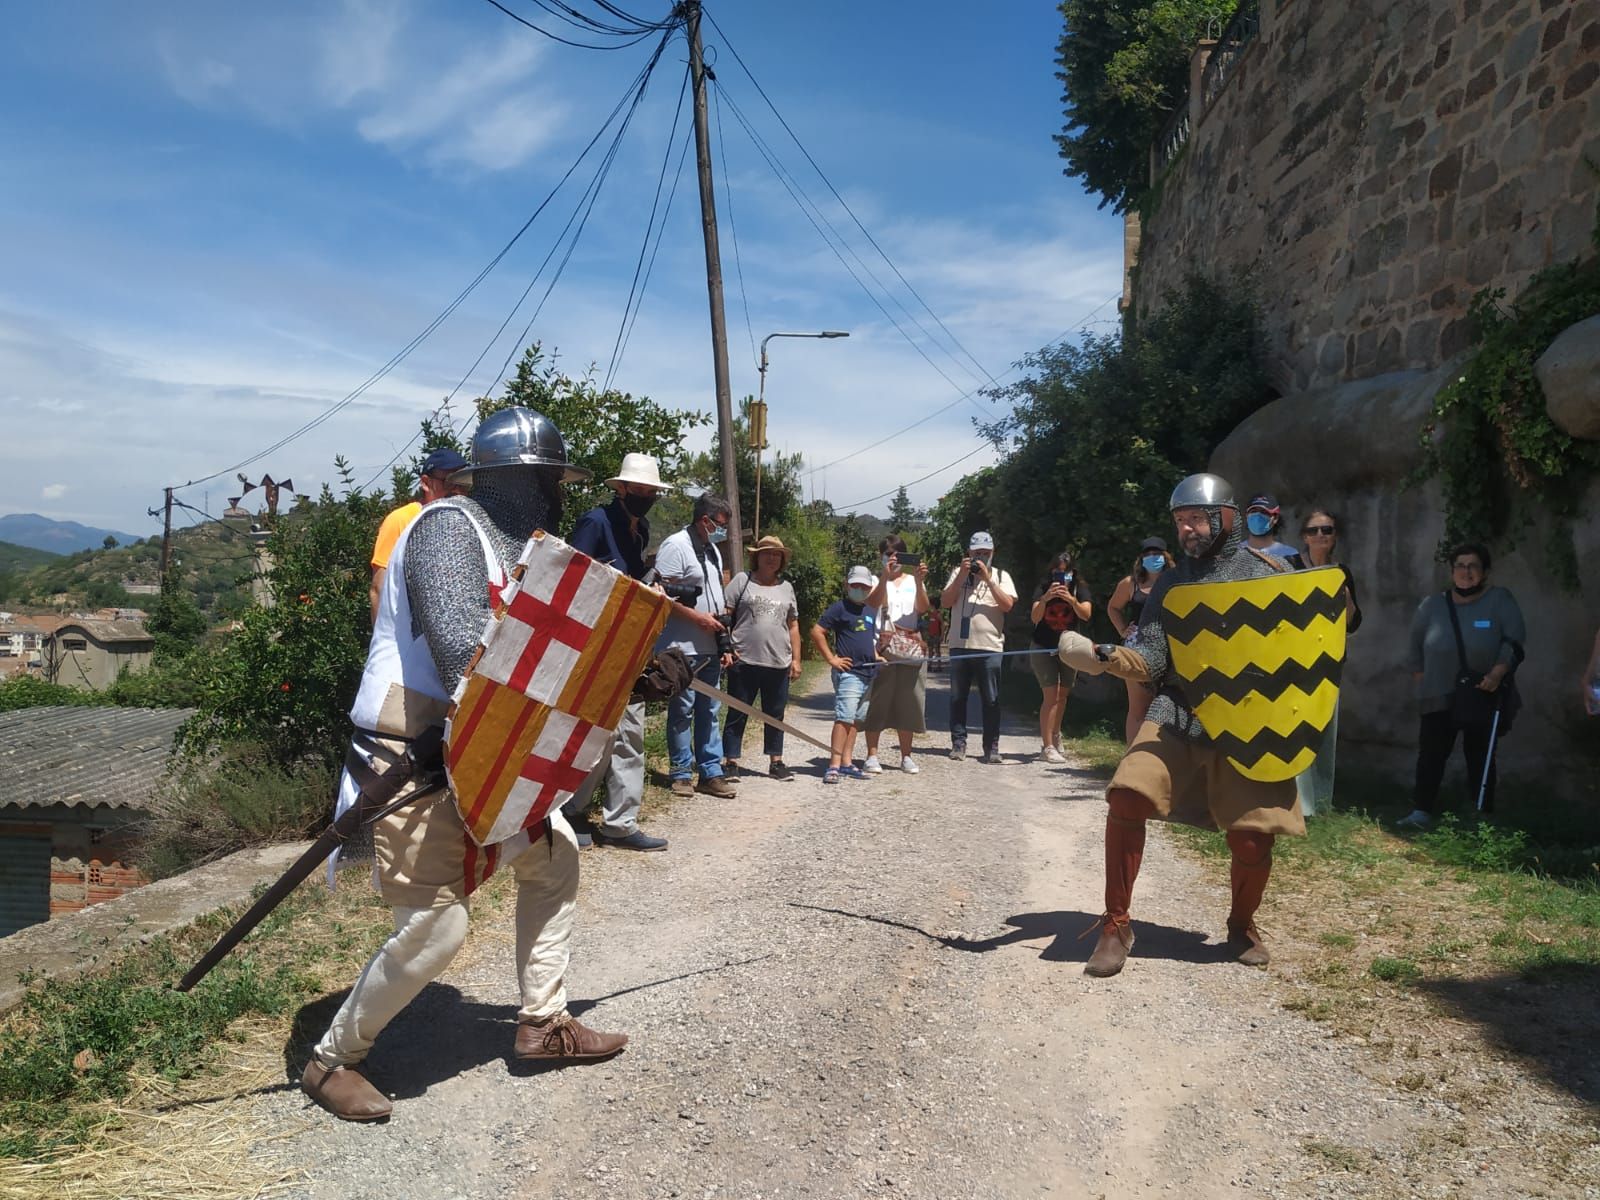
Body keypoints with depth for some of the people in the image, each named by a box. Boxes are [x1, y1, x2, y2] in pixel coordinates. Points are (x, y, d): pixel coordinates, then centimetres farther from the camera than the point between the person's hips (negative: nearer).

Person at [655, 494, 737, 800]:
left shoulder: (712, 550, 17)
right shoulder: (675, 546, -11)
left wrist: (724, 645, 17)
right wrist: (699, 618, -17)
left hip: (710, 648, 8)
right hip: (683, 648, -8)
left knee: (709, 711, 10)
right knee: (682, 711, 0)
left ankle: (711, 772, 15)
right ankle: (682, 773, 9)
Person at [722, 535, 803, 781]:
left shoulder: (786, 587, 15)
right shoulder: (742, 580, 2)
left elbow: (793, 625, 17)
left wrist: (796, 659, 11)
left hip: (779, 664, 4)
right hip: (744, 661, -4)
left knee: (775, 716, 11)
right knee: (737, 715, 2)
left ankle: (776, 762, 20)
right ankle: (732, 763, 9)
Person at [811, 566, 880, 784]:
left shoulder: (871, 612, 17)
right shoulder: (840, 608, -5)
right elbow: (817, 632, -10)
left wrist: (875, 656, 15)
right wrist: (832, 659, -12)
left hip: (867, 673, 8)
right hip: (848, 672, -8)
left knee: (856, 721, 11)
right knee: (844, 718, -14)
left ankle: (846, 762, 17)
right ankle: (834, 766, -15)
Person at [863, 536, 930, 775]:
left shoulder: (913, 581, 14)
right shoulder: (876, 580, 7)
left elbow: (922, 608, -3)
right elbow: (874, 602, -13)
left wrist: (919, 582, -19)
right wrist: (885, 576, -25)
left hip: (911, 649, 3)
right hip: (882, 647, -3)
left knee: (908, 702, 5)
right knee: (877, 701, -3)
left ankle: (906, 756, 14)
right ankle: (872, 755, 2)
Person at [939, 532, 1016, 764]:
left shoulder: (1001, 576, 8)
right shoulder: (959, 573, 11)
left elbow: (1007, 605, -6)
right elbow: (945, 602, 0)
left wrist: (987, 579, -11)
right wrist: (962, 576, -8)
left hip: (989, 647, -1)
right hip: (960, 645, 1)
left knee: (991, 700, 0)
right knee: (958, 697, 5)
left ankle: (991, 747, 5)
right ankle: (958, 743, 12)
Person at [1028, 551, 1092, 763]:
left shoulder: (1080, 588, -5)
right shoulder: (1043, 588, -10)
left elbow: (1086, 615, -21)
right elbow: (1035, 618, -21)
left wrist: (1072, 600, -39)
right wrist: (1045, 599, -38)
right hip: (1044, 648, -3)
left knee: (1063, 695, 12)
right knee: (1051, 695, -13)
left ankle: (1055, 736, 34)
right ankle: (1047, 747, -15)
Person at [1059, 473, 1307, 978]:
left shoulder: (1265, 574, 3)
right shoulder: (1171, 582, 10)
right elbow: (1151, 658, 0)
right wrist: (1101, 656, -19)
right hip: (1175, 714, 2)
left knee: (1253, 837, -7)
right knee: (1126, 797, -19)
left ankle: (1242, 925, 26)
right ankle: (1116, 925, -4)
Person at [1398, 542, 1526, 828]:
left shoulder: (1500, 600, -2)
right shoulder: (1431, 605, 6)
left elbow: (1514, 640, -8)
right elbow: (1416, 646, 14)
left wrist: (1497, 674, -20)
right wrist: (1421, 679, 9)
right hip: (1439, 698, 2)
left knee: (1480, 758, 6)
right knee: (1431, 755, -3)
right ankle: (1421, 811, -3)